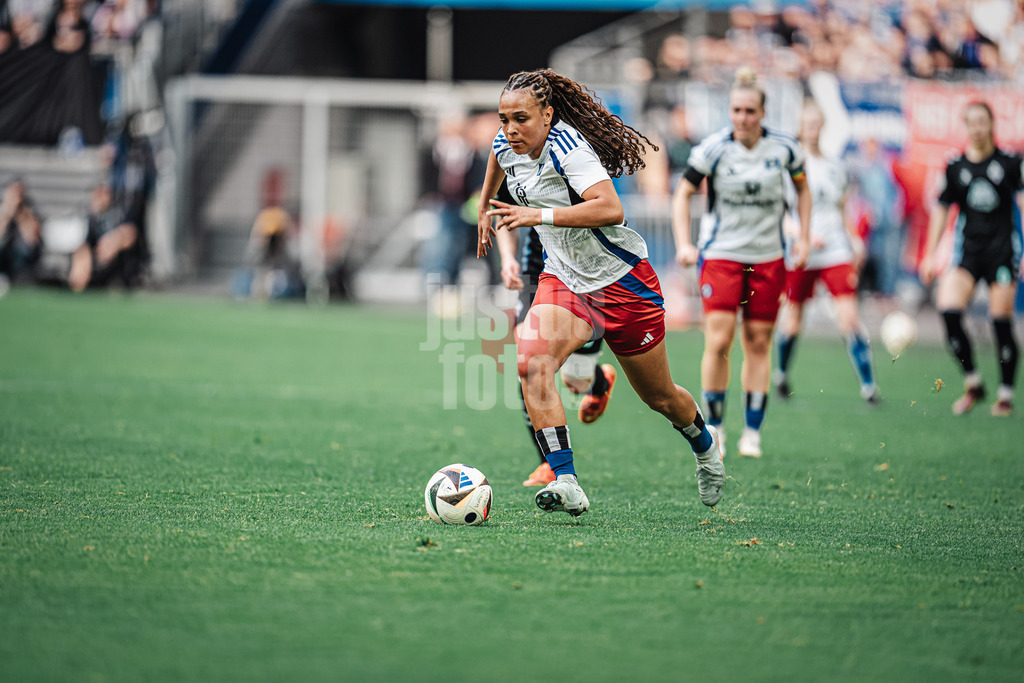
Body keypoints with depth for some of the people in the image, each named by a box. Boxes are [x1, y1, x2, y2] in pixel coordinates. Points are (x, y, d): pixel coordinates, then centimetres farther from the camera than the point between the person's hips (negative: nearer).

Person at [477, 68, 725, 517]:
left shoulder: (566, 148, -27)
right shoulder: (506, 144, -5)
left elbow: (610, 209, -40)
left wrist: (538, 215, -42)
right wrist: (485, 208, 33)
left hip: (622, 281, -5)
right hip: (563, 281, 5)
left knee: (659, 397, 13)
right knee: (531, 363, -26)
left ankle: (705, 446, 47)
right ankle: (565, 482, -30)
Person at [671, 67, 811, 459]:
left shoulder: (784, 148, -5)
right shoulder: (713, 149, -10)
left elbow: (802, 189, 13)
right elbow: (683, 194, -1)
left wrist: (803, 237, 5)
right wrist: (683, 243, -12)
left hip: (768, 257, 2)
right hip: (721, 253, -2)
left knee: (759, 342, 3)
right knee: (718, 341, -12)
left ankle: (753, 433, 11)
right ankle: (714, 426, 3)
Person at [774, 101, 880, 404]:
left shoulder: (834, 168, 12)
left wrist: (854, 240, 6)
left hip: (836, 252, 3)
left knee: (849, 316, -12)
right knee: (792, 323, 5)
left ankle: (868, 384, -9)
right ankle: (782, 373, 33)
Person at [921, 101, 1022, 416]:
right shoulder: (955, 167, 6)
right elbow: (940, 210, 14)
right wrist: (930, 254, 11)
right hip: (967, 248, 2)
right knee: (948, 308, -17)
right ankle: (972, 383, -2)